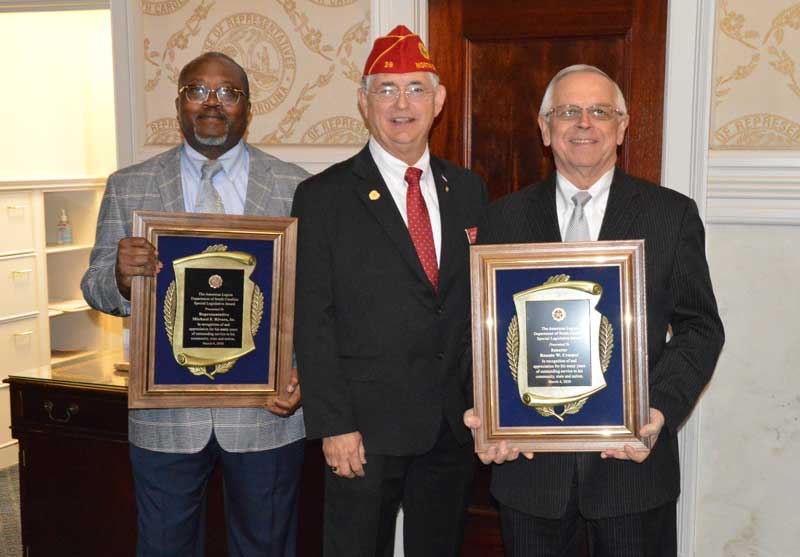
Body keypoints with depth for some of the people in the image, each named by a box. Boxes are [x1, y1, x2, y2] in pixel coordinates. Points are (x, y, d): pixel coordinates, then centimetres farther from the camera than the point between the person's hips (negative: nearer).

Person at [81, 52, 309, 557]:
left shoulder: (296, 188, 0)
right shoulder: (127, 188, 4)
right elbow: (96, 289, 4)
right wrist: (122, 275, -19)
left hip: (266, 408, 0)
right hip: (165, 417, 1)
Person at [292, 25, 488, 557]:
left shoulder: (469, 190, 7)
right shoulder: (323, 197, -6)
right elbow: (312, 320, -8)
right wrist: (333, 425, -12)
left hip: (454, 426, 4)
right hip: (366, 429, -3)